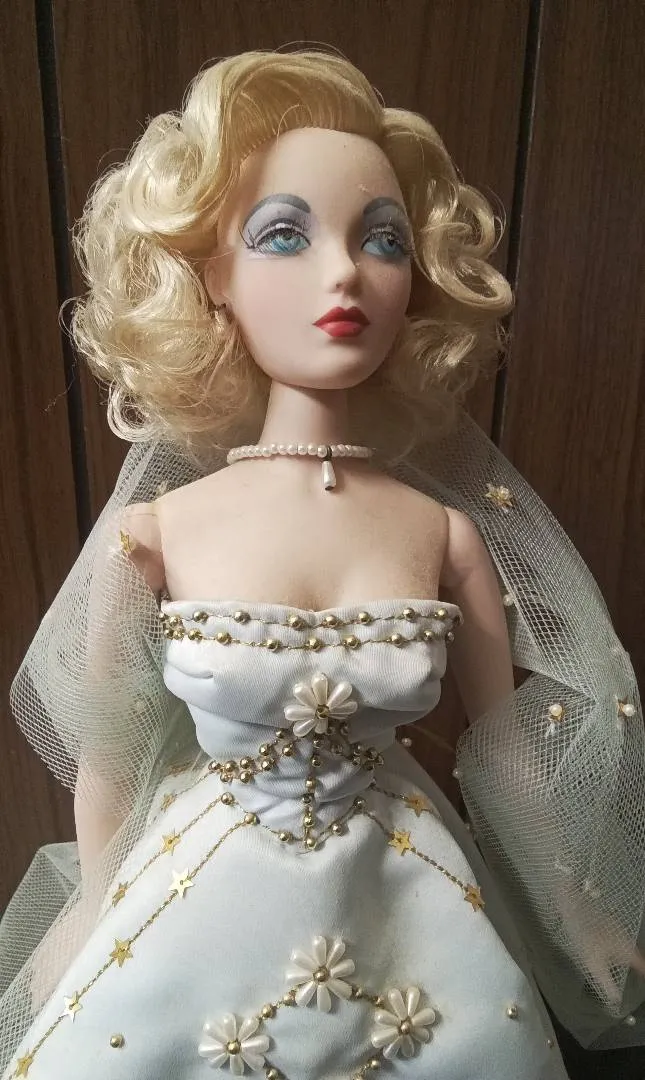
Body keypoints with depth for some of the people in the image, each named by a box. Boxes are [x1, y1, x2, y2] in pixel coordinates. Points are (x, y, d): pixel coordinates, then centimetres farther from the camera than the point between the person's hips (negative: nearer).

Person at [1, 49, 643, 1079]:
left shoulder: (448, 528, -14)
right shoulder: (153, 529, -18)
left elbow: (508, 743, 0)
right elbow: (105, 769, -5)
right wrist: (90, 935, 9)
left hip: (406, 909, 2)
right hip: (204, 915, -1)